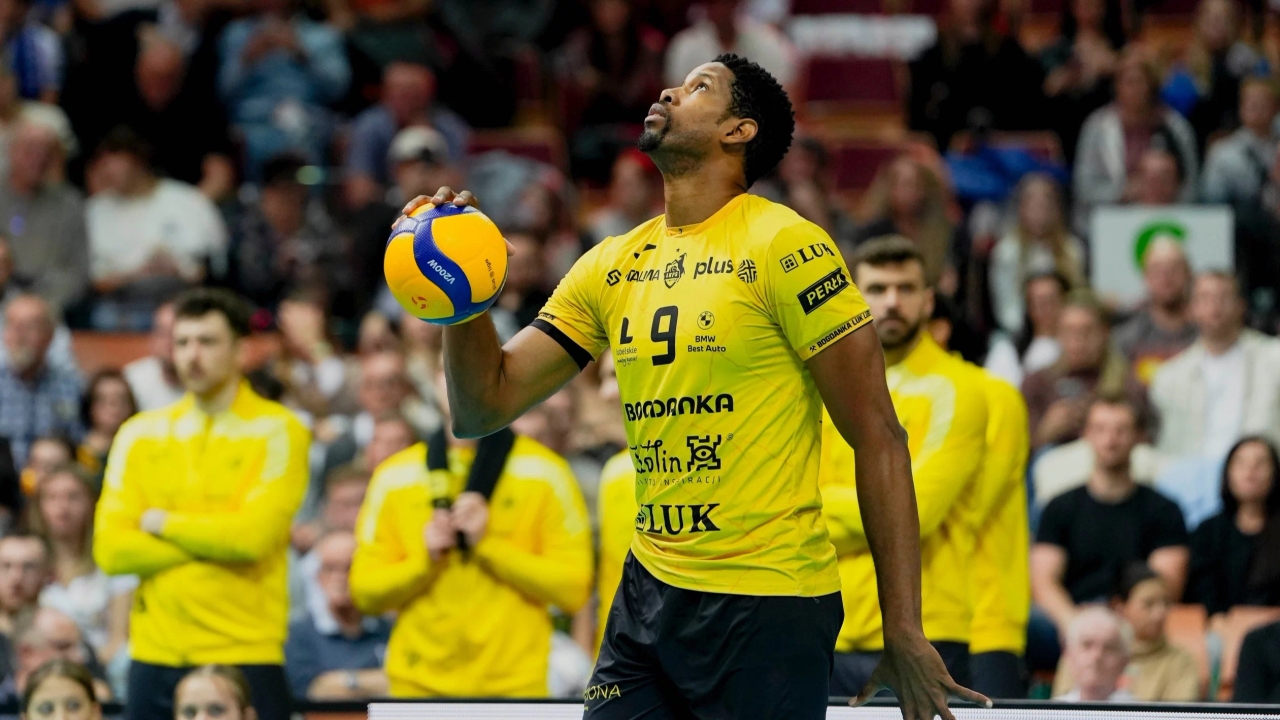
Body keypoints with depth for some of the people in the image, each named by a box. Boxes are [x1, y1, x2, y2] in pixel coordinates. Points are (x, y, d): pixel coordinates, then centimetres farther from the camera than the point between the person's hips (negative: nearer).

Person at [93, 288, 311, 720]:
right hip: (156, 655, 4)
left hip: (246, 656, -4)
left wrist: (163, 523, -2)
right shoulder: (140, 435, 11)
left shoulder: (276, 432, -1)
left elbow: (253, 537, -14)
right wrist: (211, 542, -7)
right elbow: (110, 550, 1)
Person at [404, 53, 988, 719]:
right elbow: (486, 405, 10)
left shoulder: (784, 248, -9)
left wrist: (904, 632, -14)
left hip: (768, 611, -6)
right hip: (648, 595, 6)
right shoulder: (611, 266, 10)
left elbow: (877, 439, -10)